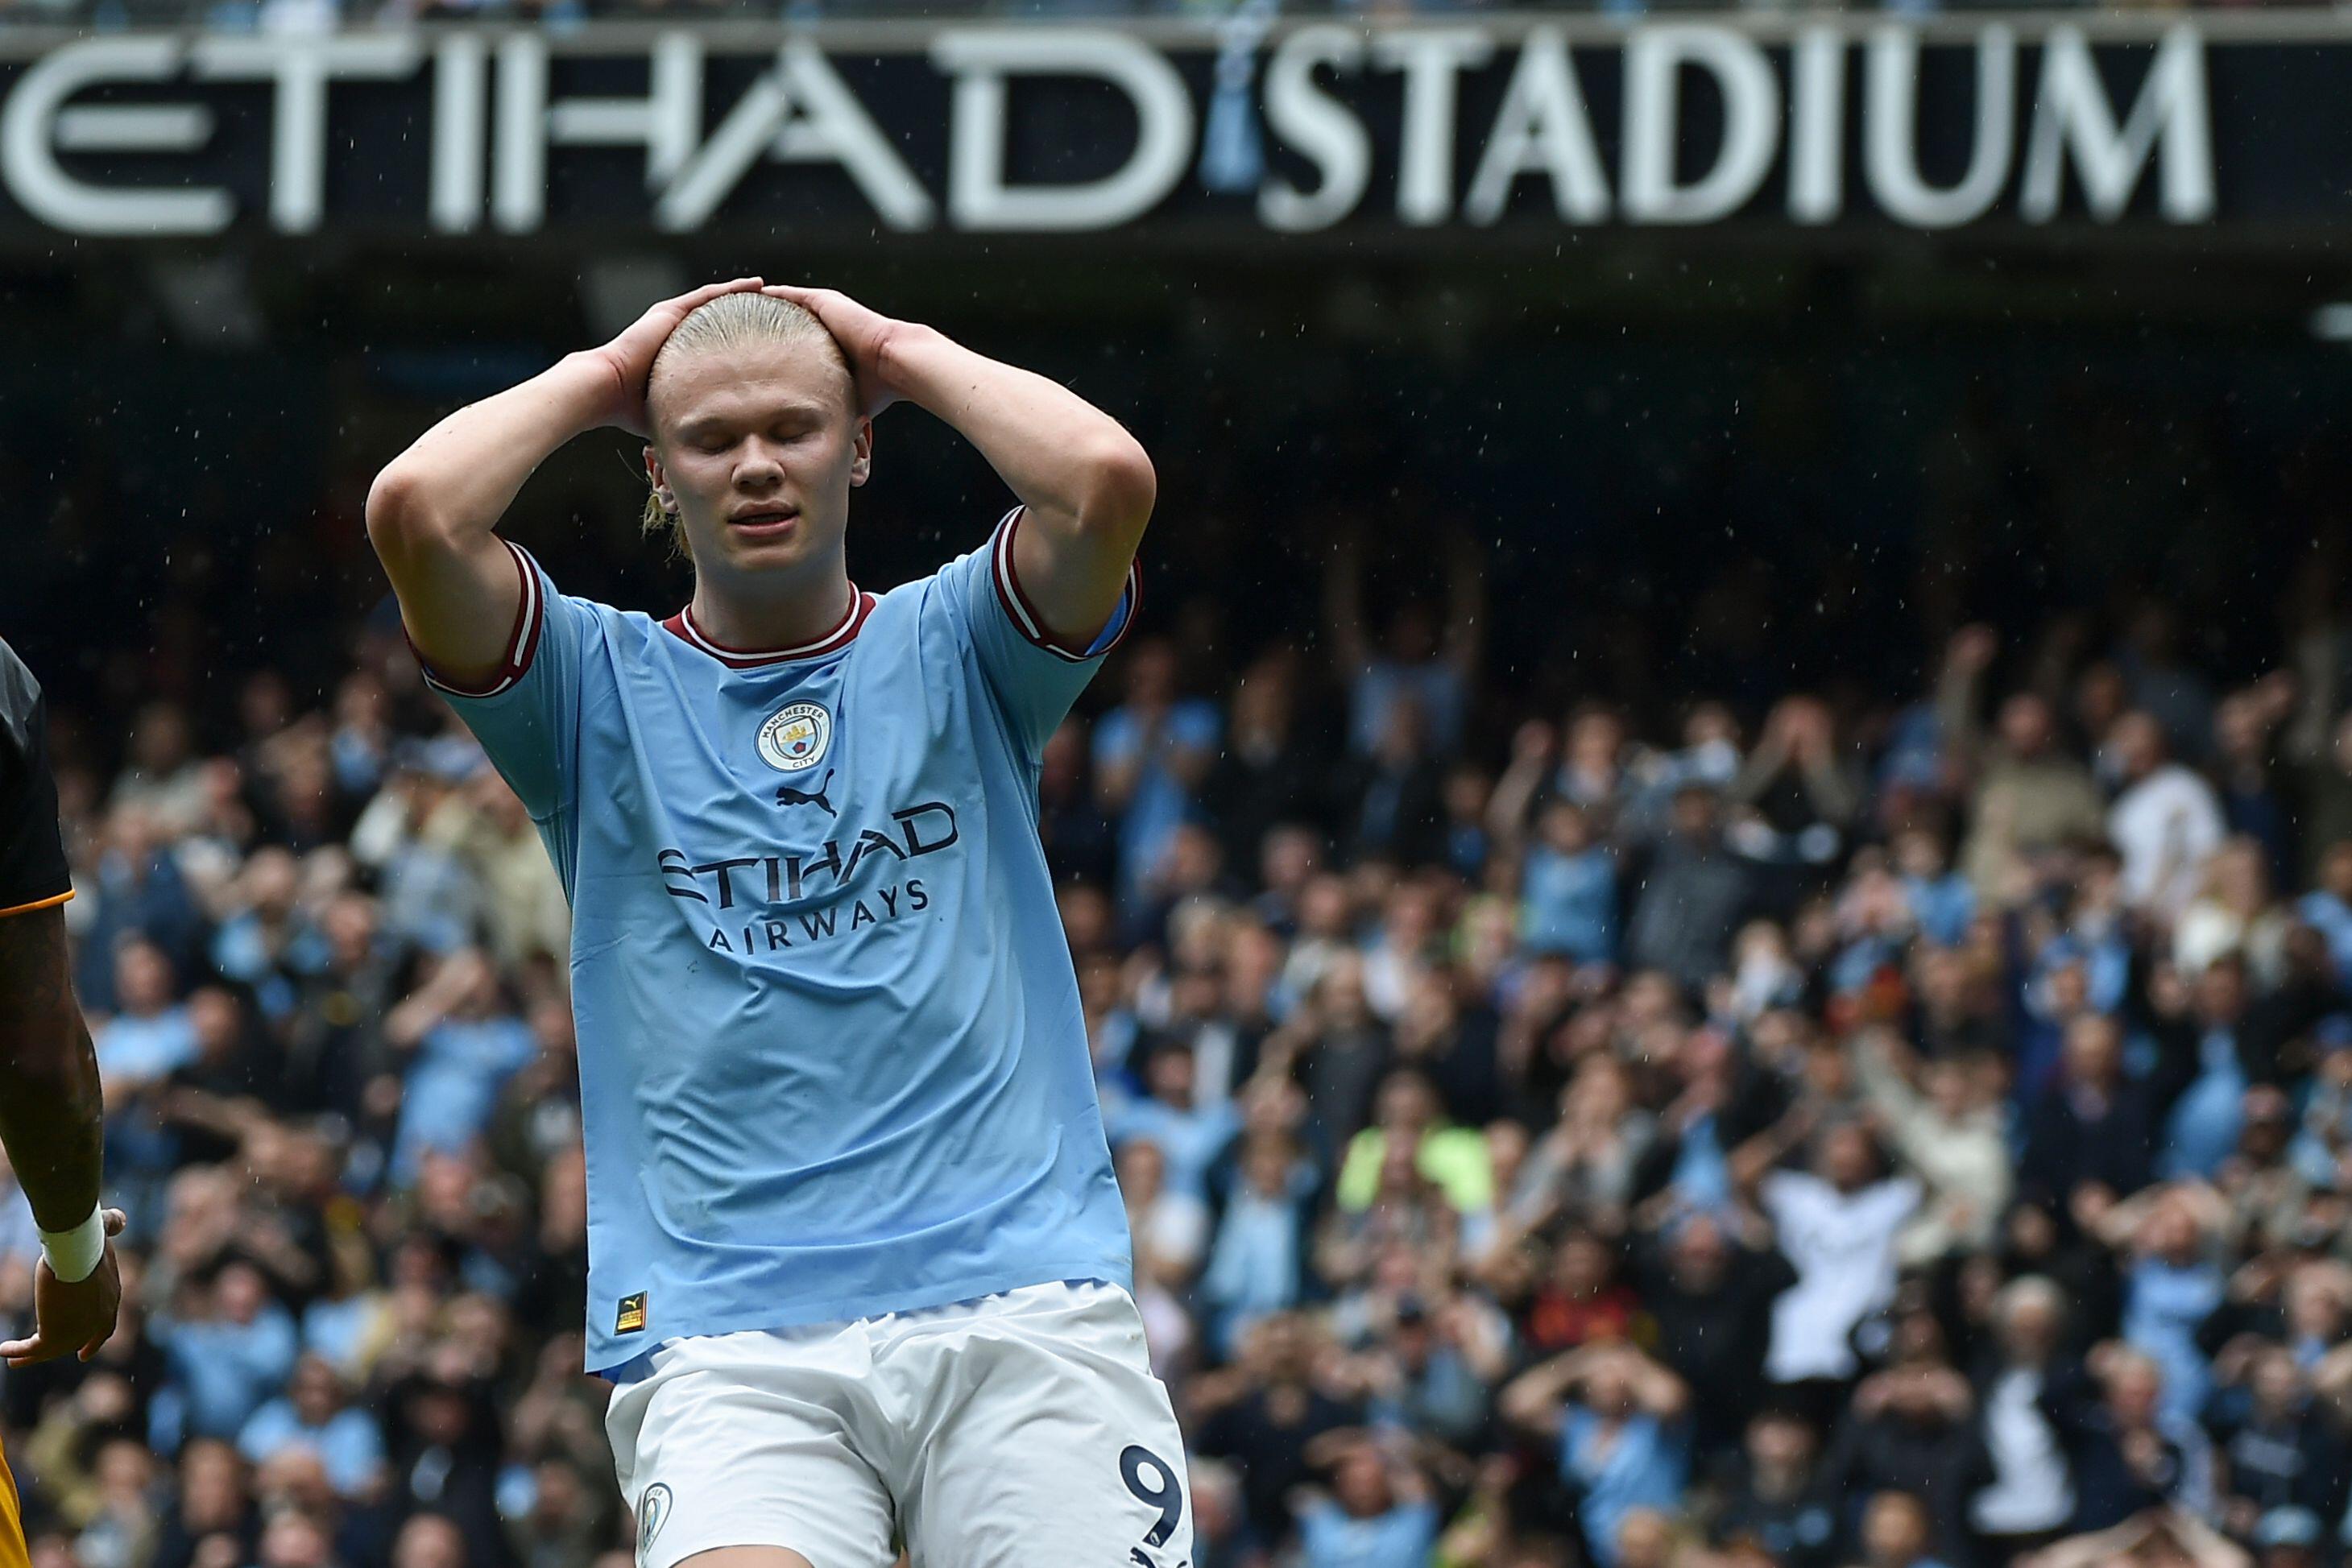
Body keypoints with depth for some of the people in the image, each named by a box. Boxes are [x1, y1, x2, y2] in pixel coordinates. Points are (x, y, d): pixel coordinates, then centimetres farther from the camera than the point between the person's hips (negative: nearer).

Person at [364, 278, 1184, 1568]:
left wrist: (908, 354, 10)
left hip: (1018, 1293, 1)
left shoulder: (952, 652, 15)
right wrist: (598, 379, 11)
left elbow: (1106, 479, -5)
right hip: (725, 1335, -1)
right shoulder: (601, 689, 13)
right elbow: (415, 511, -4)